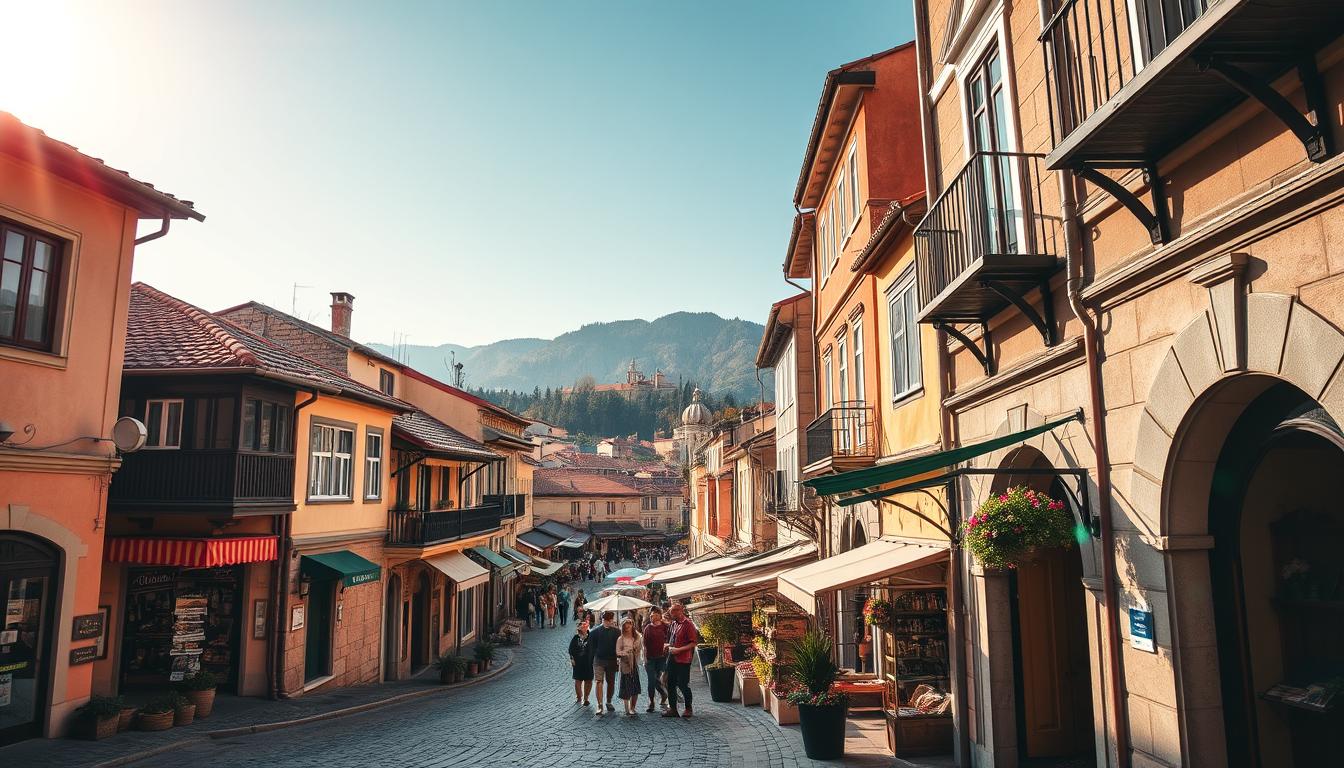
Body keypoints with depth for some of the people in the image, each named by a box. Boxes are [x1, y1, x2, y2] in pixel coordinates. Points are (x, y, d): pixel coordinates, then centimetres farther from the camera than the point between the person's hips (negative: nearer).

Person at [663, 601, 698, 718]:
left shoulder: (688, 624, -13)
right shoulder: (674, 624, 11)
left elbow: (693, 643, -15)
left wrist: (679, 649, -20)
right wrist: (669, 645, 6)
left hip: (683, 660, -8)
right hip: (672, 658, 8)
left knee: (683, 685, -1)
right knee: (671, 684, 10)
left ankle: (689, 710, 14)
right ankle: (672, 709, 19)